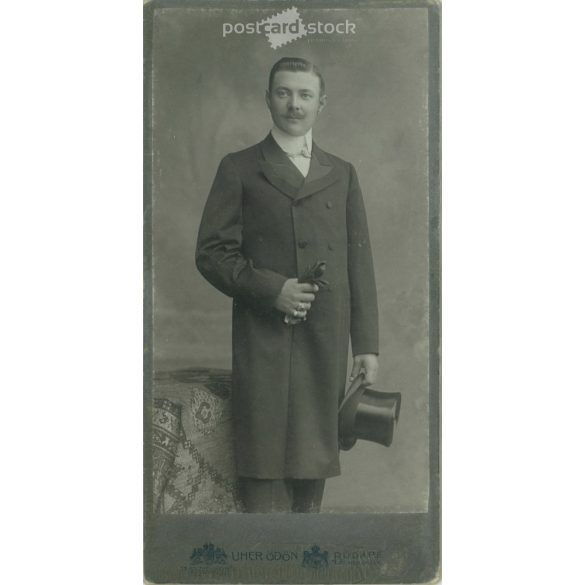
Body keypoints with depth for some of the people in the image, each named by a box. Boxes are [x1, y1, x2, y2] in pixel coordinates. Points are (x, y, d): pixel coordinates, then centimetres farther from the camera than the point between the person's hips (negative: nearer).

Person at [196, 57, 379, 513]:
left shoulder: (341, 175, 15)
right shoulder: (239, 170, 7)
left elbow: (359, 263, 11)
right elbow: (211, 252, 2)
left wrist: (367, 344, 4)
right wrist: (270, 289, -13)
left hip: (327, 342, 3)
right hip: (264, 341, -2)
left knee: (315, 460, 7)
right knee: (267, 467, -4)